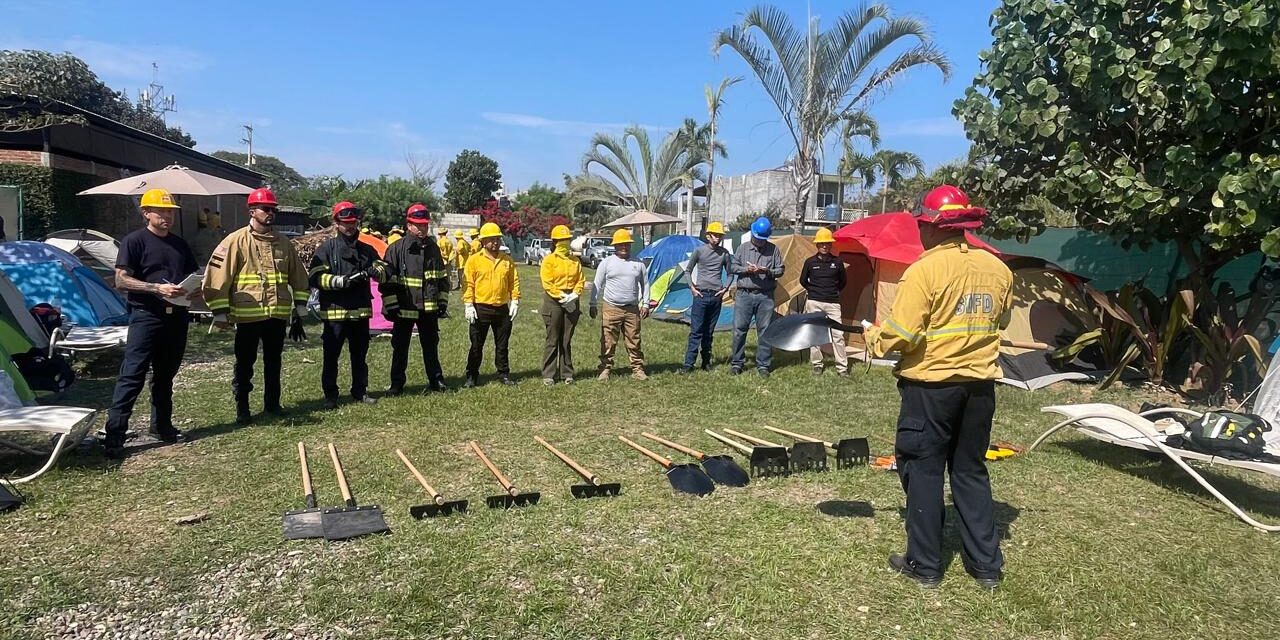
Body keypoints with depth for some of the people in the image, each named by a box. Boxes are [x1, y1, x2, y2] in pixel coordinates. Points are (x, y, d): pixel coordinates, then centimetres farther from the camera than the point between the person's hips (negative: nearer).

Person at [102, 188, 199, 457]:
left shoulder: (180, 244, 15)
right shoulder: (134, 241, -3)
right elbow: (121, 280, -10)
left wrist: (195, 289, -1)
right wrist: (156, 288, -21)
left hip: (176, 316, 6)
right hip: (146, 316, -6)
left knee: (165, 375, 15)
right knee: (132, 375, -8)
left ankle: (162, 426, 25)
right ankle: (114, 433, -5)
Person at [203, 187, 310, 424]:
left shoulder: (283, 243, 10)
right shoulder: (236, 241, -5)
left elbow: (298, 277, 16)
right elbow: (217, 276, -7)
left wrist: (299, 311, 12)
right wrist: (220, 313, -9)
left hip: (278, 315, 4)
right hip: (248, 315, -4)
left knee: (273, 361, 14)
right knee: (245, 363, 5)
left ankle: (272, 402, 26)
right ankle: (242, 408, 16)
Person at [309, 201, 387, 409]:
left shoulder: (366, 249, 13)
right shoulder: (326, 248, -1)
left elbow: (384, 269, 7)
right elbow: (315, 277, -10)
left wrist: (375, 271, -16)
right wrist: (341, 281, -22)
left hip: (361, 311, 4)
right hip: (334, 311, -4)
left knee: (360, 355, 14)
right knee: (331, 356, 2)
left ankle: (360, 392, 25)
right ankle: (330, 396, 11)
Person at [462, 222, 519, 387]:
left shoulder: (507, 260, 6)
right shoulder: (474, 259, -4)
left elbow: (514, 281, 8)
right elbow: (468, 283, -7)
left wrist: (515, 301, 1)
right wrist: (468, 305, -13)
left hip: (502, 308, 3)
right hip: (481, 309, -3)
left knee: (502, 344, 12)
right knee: (476, 345, 5)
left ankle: (504, 374, 23)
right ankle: (472, 376, 14)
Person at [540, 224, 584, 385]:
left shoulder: (575, 260, 11)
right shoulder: (549, 260, -3)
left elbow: (580, 280, 7)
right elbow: (547, 283, -9)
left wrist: (575, 294, -10)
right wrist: (561, 297, -17)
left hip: (571, 302, 4)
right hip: (553, 301, -4)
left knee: (567, 341, 9)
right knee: (552, 340, 0)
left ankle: (567, 373, 17)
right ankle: (548, 375, 6)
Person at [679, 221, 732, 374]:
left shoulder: (725, 253, 7)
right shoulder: (699, 251, 0)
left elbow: (729, 274, 18)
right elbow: (687, 271, 8)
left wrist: (725, 288, 4)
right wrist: (692, 287, -2)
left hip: (716, 296, 3)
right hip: (701, 294, -3)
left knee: (709, 332, 10)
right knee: (696, 331, -6)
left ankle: (706, 361, 18)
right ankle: (688, 364, -4)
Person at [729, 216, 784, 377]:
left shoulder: (773, 250, 6)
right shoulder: (743, 248, 7)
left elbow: (780, 270, 6)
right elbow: (732, 267, 7)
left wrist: (767, 271, -13)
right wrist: (746, 269, -11)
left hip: (765, 296, 0)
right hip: (744, 295, 0)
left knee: (765, 331, 4)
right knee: (739, 329, 0)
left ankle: (763, 365, 14)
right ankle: (736, 362, 12)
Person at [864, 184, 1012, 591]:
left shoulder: (924, 270, -16)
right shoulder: (997, 268, 3)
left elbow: (900, 334, -19)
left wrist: (873, 338, 1)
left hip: (931, 385, -6)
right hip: (980, 385, 6)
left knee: (923, 471, 7)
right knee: (971, 471, 17)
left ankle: (924, 564, 17)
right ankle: (986, 565, 24)